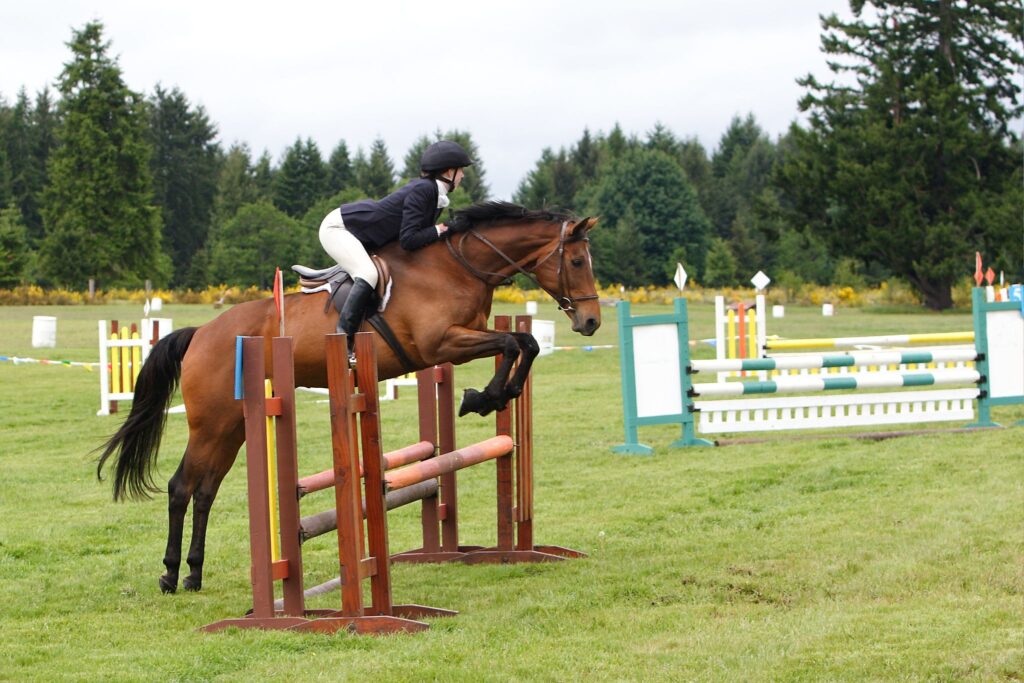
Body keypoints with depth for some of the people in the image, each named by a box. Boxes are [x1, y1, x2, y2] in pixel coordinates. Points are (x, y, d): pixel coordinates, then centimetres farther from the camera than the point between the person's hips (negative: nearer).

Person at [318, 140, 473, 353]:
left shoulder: (435, 194, 6)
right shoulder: (423, 190, -24)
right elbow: (408, 240, -27)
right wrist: (437, 231, -17)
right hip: (338, 227, -11)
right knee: (368, 274, -29)